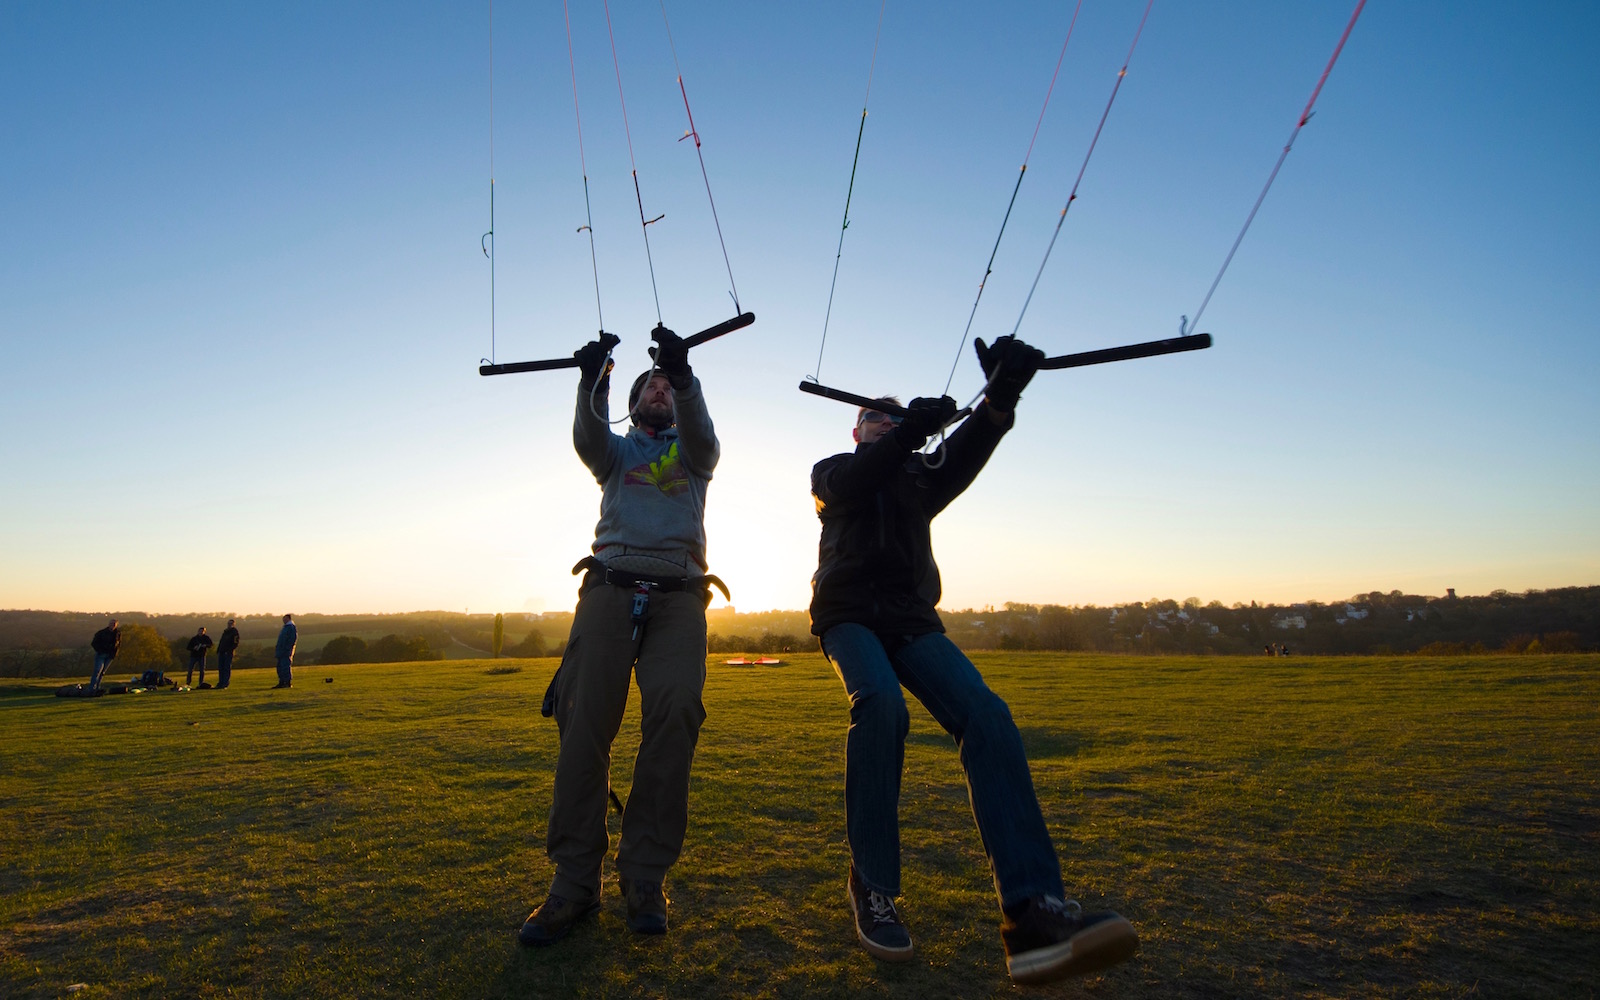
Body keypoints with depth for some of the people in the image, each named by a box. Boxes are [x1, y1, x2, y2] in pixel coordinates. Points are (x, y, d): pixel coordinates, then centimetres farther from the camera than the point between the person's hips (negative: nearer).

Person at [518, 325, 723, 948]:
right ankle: (574, 881, -4)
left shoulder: (692, 452, 22)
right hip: (611, 587, 1)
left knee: (675, 712, -19)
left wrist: (683, 373, -21)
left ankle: (645, 876, -9)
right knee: (584, 721, -12)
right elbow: (586, 437, 0)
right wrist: (593, 379, -19)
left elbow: (702, 433, -2)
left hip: (678, 595, 0)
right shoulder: (615, 451, 24)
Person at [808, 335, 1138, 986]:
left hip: (912, 619, 3)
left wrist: (1001, 397, -25)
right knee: (879, 702, -34)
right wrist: (909, 431, -32)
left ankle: (1031, 913, -33)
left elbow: (962, 457, -5)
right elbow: (852, 483, -14)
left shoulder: (918, 475, 19)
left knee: (985, 714, -23)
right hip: (849, 614, -3)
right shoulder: (833, 472, 12)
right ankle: (872, 886, -18)